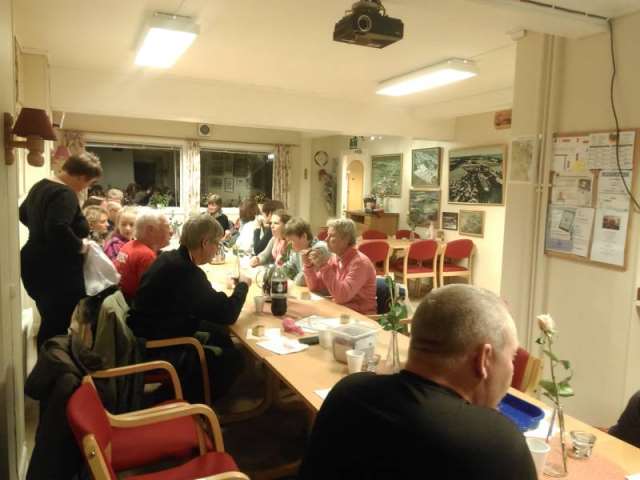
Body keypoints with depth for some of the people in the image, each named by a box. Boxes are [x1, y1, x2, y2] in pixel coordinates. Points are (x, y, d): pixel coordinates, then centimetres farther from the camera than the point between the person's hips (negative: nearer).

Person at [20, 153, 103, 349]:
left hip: (37, 265, 10)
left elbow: (23, 214, 28)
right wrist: (79, 246, -17)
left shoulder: (41, 185, 13)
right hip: (56, 271, -10)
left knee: (49, 322, 17)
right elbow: (59, 229, -32)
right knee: (58, 326, -3)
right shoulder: (65, 194, -19)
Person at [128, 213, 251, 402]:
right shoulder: (188, 272, -28)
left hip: (151, 330, 9)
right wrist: (243, 285, -4)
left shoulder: (171, 258, 0)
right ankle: (195, 401, 18)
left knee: (220, 334, 14)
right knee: (232, 357, -4)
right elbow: (227, 314, -21)